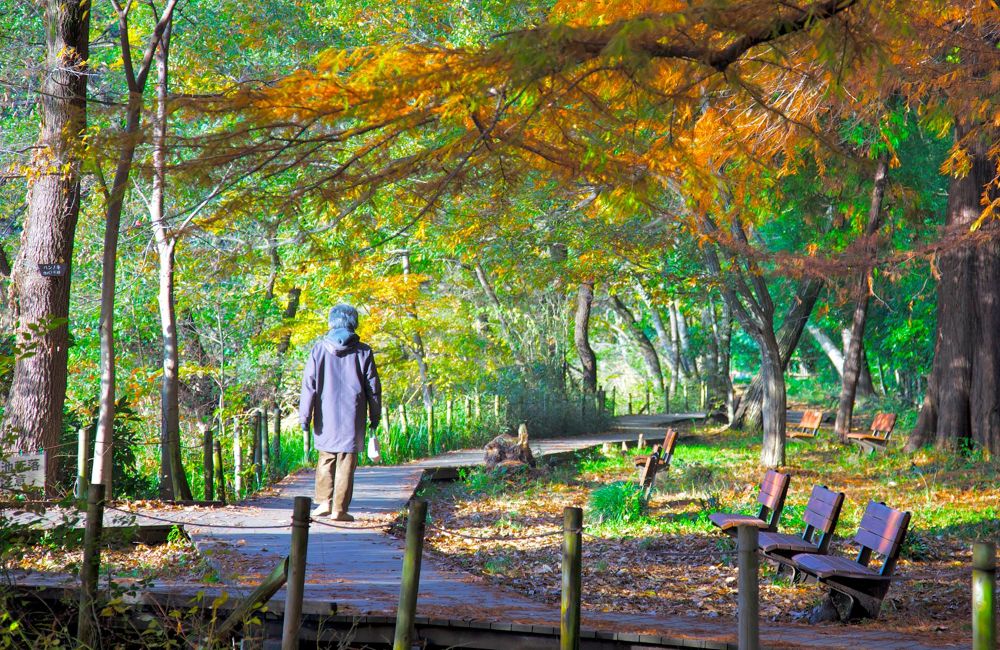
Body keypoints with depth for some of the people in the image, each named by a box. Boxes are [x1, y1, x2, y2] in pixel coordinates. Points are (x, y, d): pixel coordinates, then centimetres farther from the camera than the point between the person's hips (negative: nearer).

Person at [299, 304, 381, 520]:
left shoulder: (319, 350, 0)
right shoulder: (363, 352, 0)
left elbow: (309, 385, -1)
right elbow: (373, 387, 4)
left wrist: (305, 416, 2)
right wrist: (375, 416, 13)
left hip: (326, 418, 1)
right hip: (352, 419, -1)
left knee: (326, 460, 15)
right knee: (346, 463, 1)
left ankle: (324, 502, 7)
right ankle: (340, 509, 0)